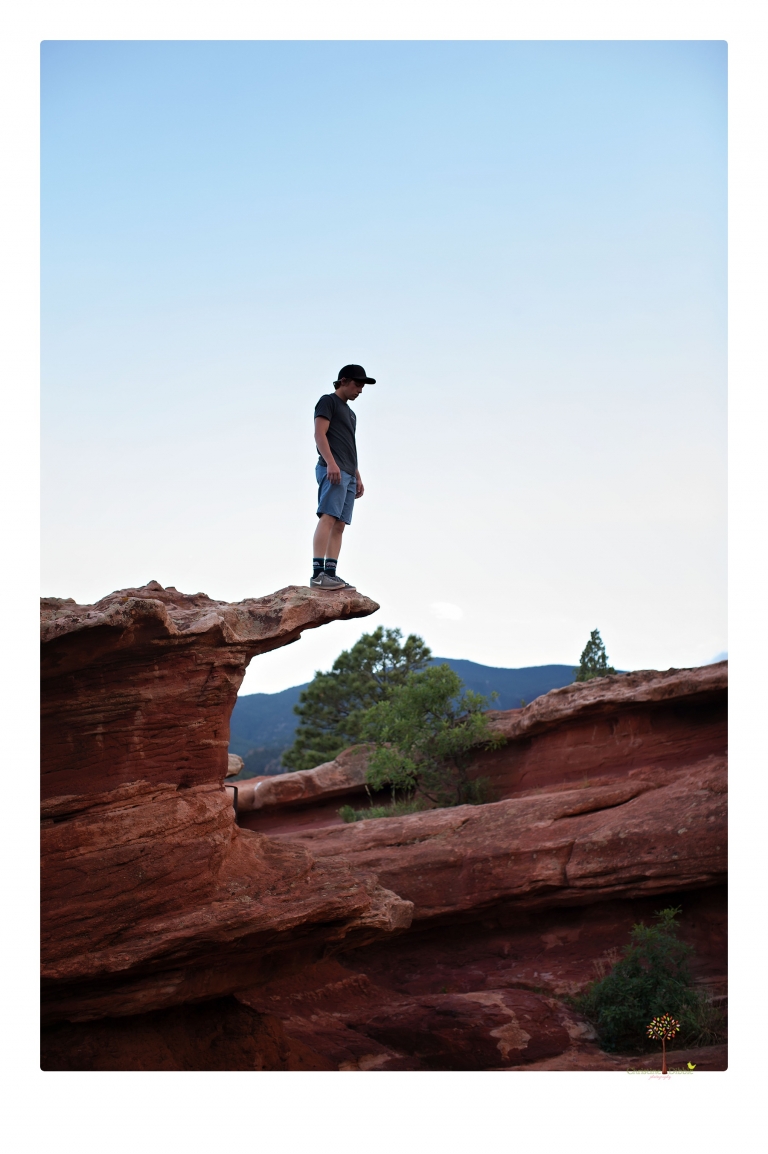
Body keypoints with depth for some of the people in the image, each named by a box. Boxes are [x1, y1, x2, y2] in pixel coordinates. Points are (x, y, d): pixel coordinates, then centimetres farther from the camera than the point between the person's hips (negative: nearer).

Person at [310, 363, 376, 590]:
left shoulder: (350, 413, 30)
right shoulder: (328, 401, 4)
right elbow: (319, 434, -9)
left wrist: (358, 477, 22)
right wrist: (331, 463, -21)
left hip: (347, 475, 9)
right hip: (332, 470, -9)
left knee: (340, 525, 0)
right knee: (328, 518, -20)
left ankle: (330, 573, -5)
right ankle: (318, 573, -28)